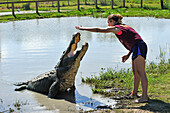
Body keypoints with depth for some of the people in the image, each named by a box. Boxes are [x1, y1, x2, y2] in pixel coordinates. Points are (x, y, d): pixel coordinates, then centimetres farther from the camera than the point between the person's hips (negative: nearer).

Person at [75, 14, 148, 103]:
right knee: (135, 72, 16)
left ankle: (144, 96, -11)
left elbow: (98, 30, 3)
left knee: (141, 72, -10)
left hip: (139, 47, -9)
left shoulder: (115, 28, 0)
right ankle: (134, 93, 25)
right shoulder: (124, 26, 26)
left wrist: (82, 28, 11)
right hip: (138, 49, 9)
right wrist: (128, 55, 20)